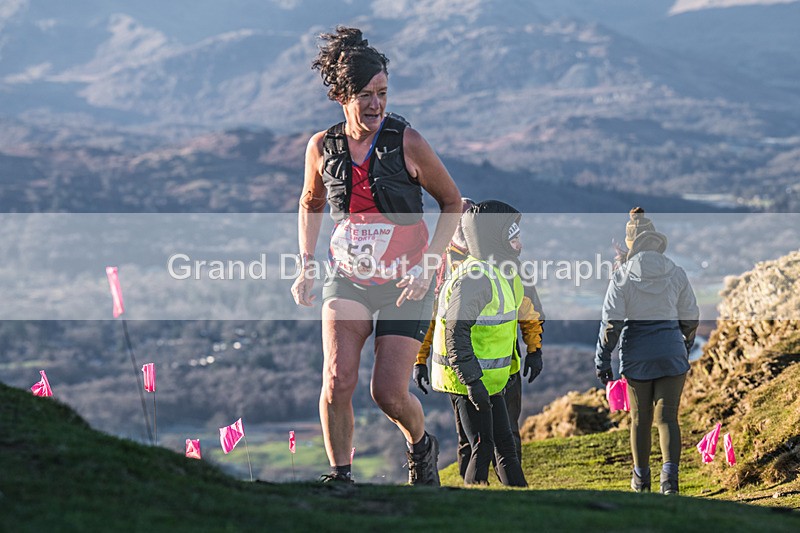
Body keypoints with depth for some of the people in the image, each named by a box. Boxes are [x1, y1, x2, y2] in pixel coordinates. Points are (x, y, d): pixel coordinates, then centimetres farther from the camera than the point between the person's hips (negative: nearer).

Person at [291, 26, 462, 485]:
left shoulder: (408, 143, -12)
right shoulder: (322, 147, -4)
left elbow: (452, 202, -1)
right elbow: (310, 205, 16)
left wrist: (428, 265, -10)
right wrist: (307, 266, 7)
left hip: (405, 283, -2)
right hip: (348, 278, 2)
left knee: (389, 392, -6)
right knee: (337, 382, -17)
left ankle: (422, 446, 27)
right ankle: (340, 476, 0)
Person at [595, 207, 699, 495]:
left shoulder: (623, 275, -8)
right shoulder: (675, 273, 0)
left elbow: (611, 322, -10)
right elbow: (690, 319, 6)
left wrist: (602, 360, -2)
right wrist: (685, 349, 22)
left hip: (636, 353, -1)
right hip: (671, 352, 1)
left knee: (640, 418, 13)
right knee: (667, 417, 1)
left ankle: (641, 479, 25)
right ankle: (670, 474, -19)